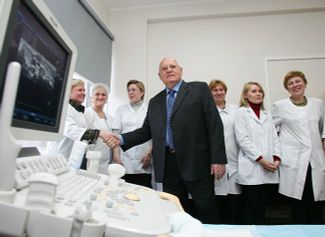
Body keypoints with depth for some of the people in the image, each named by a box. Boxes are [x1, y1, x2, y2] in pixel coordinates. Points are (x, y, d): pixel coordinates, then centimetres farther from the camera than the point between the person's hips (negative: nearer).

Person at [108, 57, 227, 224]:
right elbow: (146, 131, 14)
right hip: (168, 164, 4)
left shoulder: (199, 89, 2)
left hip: (196, 162, -3)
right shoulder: (154, 102, 15)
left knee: (206, 210, 6)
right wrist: (121, 139, -2)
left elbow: (214, 124, -4)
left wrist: (218, 159, -10)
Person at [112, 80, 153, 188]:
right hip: (125, 160, 1)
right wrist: (116, 156, -3)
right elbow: (116, 133, 6)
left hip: (143, 160, -1)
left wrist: (149, 154, -7)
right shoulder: (121, 109, 12)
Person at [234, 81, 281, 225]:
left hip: (268, 169, 5)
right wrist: (260, 159, -13)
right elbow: (242, 139, -9)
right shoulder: (242, 112, 1)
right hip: (251, 169, -5)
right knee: (251, 208, 2)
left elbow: (274, 138, 12)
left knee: (262, 207, 13)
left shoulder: (267, 114, 18)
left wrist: (276, 158, -4)